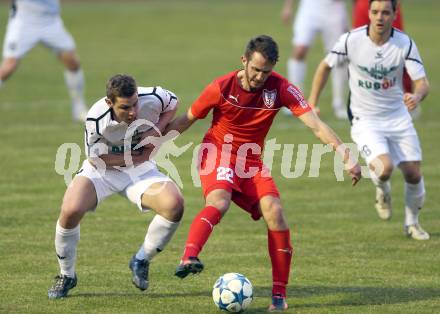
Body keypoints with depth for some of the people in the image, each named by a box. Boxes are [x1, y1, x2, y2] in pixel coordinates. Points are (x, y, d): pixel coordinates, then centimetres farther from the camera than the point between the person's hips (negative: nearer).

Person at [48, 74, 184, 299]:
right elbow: (96, 159, -16)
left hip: (141, 170, 2)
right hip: (101, 170, -2)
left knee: (174, 205, -26)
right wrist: (139, 157, -17)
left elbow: (173, 103, 2)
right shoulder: (96, 118, -29)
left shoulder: (153, 98, -23)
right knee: (70, 211, -29)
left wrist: (158, 128, -17)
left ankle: (141, 261, 0)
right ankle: (66, 276, -2)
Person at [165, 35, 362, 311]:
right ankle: (188, 259, -53)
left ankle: (279, 295, -9)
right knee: (219, 202, -33)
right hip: (218, 153, -2)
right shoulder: (222, 88, -15)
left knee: (274, 212, -17)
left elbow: (315, 124, -18)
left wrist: (346, 154, -28)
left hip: (252, 162, 2)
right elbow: (187, 119, -1)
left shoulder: (280, 88, -13)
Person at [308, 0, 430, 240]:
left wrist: (417, 96, -39)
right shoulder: (351, 40, -15)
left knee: (413, 174, -2)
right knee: (385, 167, -25)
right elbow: (326, 66, 2)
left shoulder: (405, 44, -12)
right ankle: (382, 191, 13)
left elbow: (422, 82, -14)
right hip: (365, 120, -2)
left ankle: (412, 223, 27)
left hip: (398, 117, 2)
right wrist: (312, 104, 2)